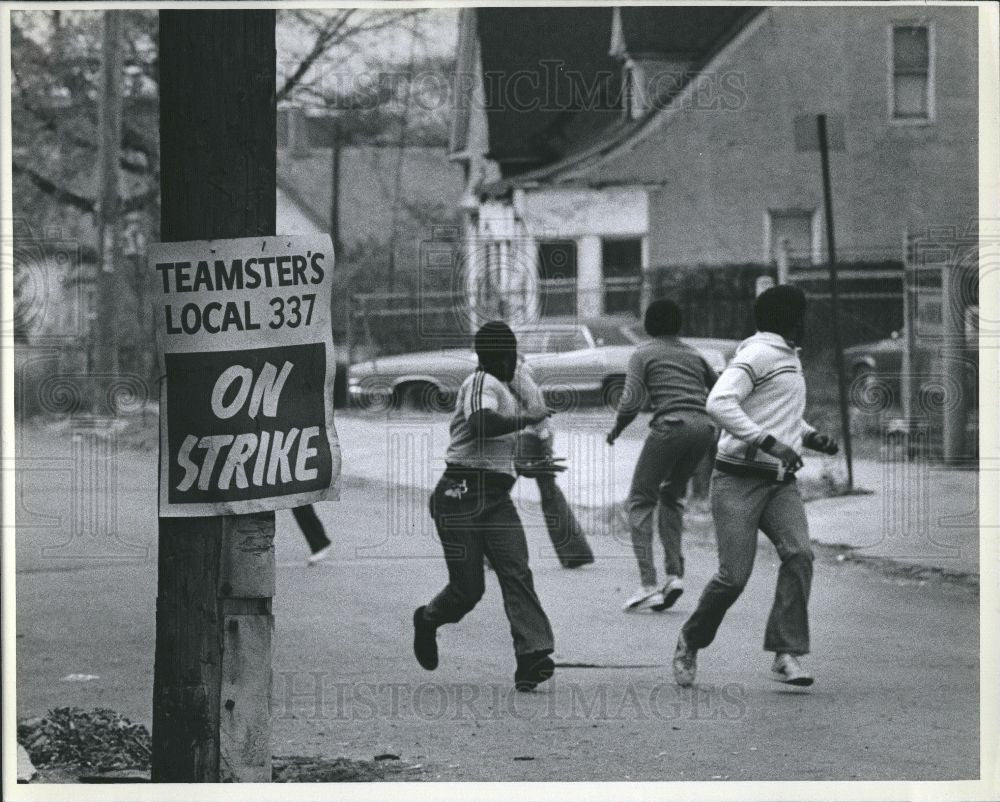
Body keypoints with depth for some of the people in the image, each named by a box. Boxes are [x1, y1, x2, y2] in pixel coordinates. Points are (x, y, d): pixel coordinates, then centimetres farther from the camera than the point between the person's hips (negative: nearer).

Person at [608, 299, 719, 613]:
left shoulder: (643, 354, 9)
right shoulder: (694, 355, 24)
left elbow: (631, 401, -1)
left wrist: (616, 430, 14)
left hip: (671, 425, -5)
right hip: (704, 426, 5)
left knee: (640, 500, 3)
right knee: (671, 496, 22)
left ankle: (648, 584, -9)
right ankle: (674, 573, 7)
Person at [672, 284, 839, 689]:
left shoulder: (790, 358, 20)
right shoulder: (758, 354, -9)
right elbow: (719, 402, -22)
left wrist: (811, 437, 17)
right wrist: (769, 442, -27)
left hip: (780, 482, 7)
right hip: (739, 480, -7)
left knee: (799, 554, -16)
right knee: (734, 575, -10)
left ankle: (786, 654, -15)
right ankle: (691, 641, 16)